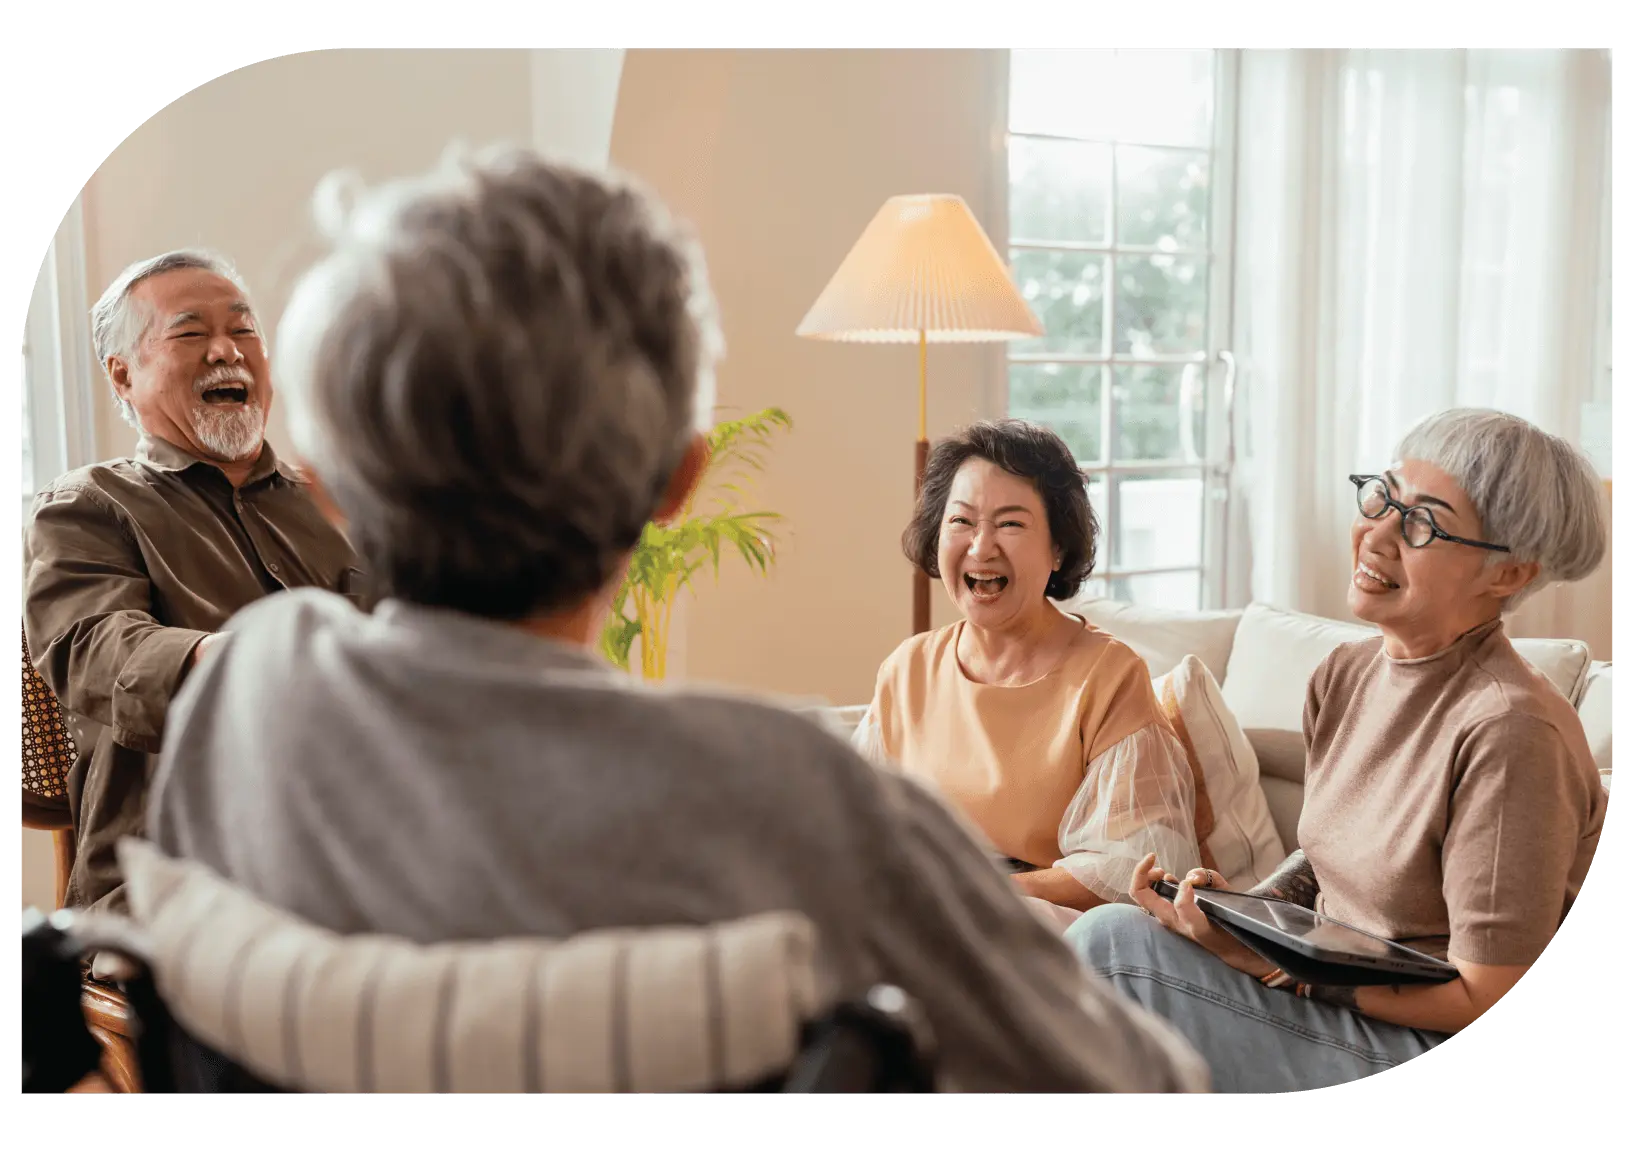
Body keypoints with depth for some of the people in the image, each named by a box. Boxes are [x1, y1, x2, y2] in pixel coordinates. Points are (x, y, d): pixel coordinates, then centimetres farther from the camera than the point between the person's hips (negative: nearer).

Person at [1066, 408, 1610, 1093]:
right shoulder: (1343, 676, 3)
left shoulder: (1510, 729, -23)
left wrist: (1274, 963, -24)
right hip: (1329, 986, 8)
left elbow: (1481, 998, -20)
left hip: (1428, 1047, -8)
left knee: (1111, 941, -17)